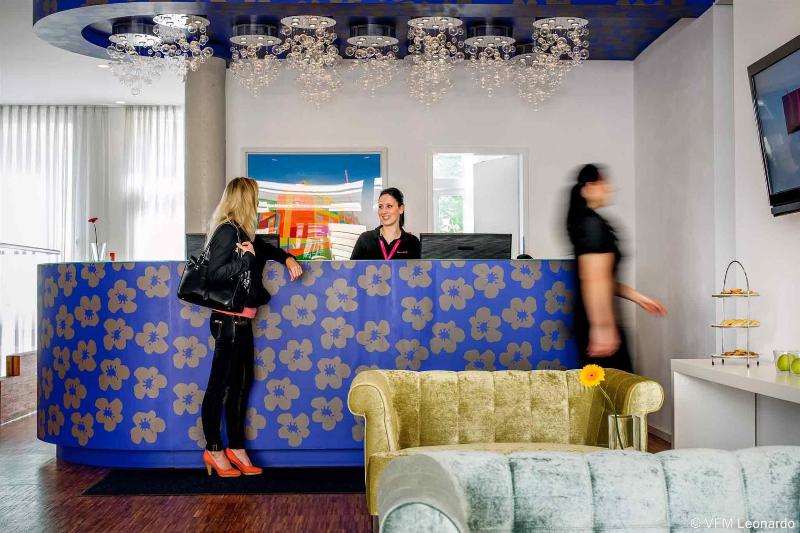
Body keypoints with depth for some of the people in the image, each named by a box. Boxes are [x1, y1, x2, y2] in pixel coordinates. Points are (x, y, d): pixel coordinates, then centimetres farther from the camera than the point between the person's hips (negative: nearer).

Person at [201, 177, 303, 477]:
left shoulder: (240, 232, 11)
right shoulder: (227, 231, -14)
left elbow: (262, 248, 28)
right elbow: (214, 274, -21)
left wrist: (287, 258, 12)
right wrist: (246, 258, -20)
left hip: (241, 321, 10)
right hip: (229, 320, -10)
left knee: (242, 382, 13)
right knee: (219, 384, 0)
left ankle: (236, 447, 21)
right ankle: (213, 449, 10)